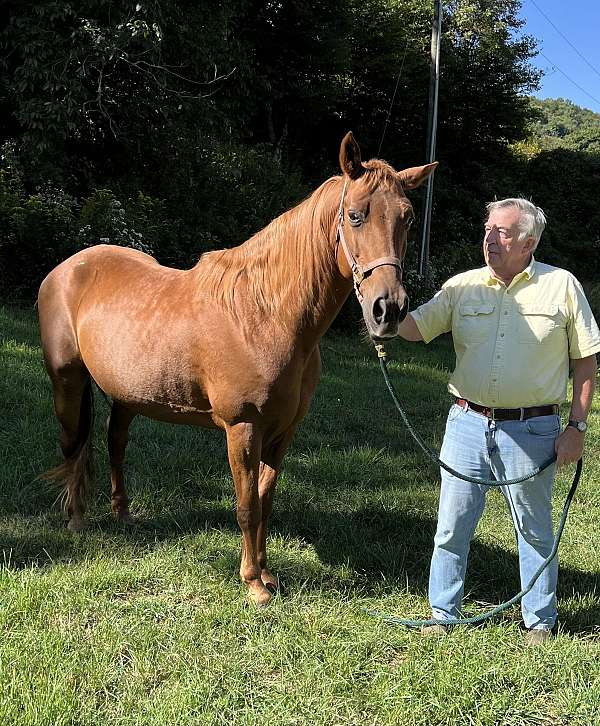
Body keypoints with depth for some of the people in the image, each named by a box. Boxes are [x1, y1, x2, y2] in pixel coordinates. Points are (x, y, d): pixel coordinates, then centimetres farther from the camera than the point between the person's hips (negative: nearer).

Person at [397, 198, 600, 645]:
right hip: (468, 423, 3)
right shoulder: (463, 286, 4)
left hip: (531, 430, -2)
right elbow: (414, 328, -2)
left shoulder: (561, 286, -3)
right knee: (452, 524, 9)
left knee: (535, 529, 11)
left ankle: (540, 620, 29)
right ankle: (443, 614, 26)